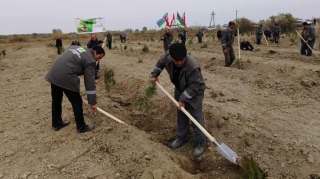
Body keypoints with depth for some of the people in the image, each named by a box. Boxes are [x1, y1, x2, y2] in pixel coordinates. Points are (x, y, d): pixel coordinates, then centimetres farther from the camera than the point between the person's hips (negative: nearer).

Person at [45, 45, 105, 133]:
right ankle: (81, 127, 18)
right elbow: (90, 82, -4)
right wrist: (92, 102, 0)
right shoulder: (90, 60, -2)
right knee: (77, 102, 6)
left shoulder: (75, 47, 23)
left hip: (53, 73, 9)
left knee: (56, 99, 22)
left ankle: (56, 123, 38)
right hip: (65, 77, -9)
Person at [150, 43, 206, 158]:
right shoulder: (168, 56, -22)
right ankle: (182, 137, 35)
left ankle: (200, 142, 16)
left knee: (196, 118, -3)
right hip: (180, 90, 6)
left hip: (194, 92, -6)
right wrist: (154, 75, 1)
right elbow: (160, 63, 3)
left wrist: (183, 100, -28)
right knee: (181, 115, 17)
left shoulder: (193, 66, -39)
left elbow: (193, 87, -30)